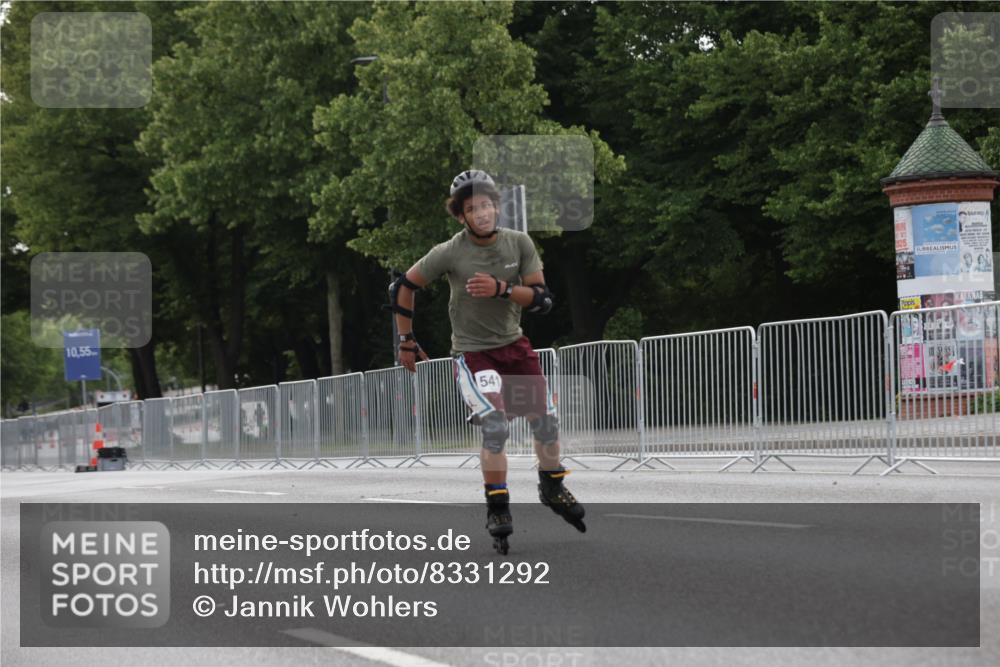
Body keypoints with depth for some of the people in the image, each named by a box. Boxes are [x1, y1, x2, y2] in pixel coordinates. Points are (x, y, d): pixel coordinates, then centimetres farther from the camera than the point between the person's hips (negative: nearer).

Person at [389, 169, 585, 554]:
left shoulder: (519, 243, -7)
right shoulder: (450, 253, -16)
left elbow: (542, 300, -10)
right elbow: (402, 288, -5)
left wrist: (500, 288, -27)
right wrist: (406, 343, 2)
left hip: (514, 345, 4)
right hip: (472, 352, -4)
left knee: (546, 421, 4)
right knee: (496, 426, -19)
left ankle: (552, 488, 30)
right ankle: (497, 509, -5)